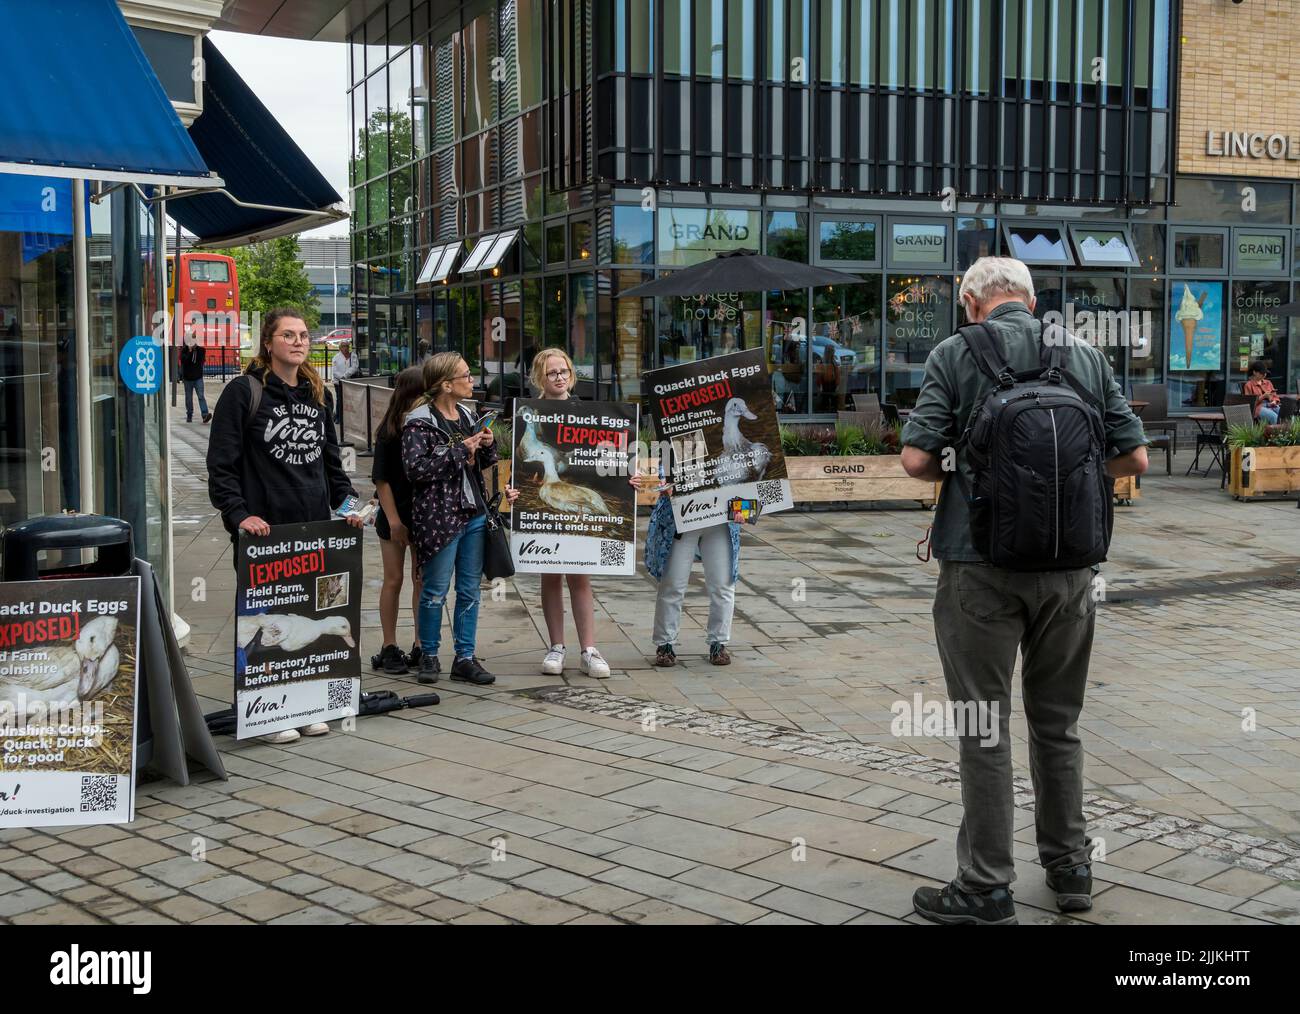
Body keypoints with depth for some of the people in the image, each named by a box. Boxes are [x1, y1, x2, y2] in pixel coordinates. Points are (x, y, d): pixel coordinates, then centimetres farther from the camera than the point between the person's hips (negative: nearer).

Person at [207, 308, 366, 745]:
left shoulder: (317, 394, 15)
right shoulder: (243, 392, -4)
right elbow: (222, 462, -8)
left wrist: (347, 503, 12)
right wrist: (239, 513, -18)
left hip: (315, 527, 5)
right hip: (264, 529, -5)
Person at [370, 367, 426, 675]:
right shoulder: (390, 431, -10)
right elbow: (381, 479, -9)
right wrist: (393, 520, -12)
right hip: (396, 516, -3)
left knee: (422, 581, 9)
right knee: (394, 580, 5)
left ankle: (421, 646, 18)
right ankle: (389, 649, 13)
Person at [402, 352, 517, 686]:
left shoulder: (466, 416, 13)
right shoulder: (420, 422, -10)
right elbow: (415, 468, -20)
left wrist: (488, 445, 1)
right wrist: (460, 451, -18)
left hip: (474, 514, 7)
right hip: (439, 517, -7)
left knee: (470, 590, 8)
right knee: (435, 591, 2)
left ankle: (465, 658, 15)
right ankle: (429, 656, 17)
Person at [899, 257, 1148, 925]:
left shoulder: (956, 354, -4)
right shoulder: (1086, 356, 6)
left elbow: (916, 459, -10)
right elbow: (1134, 458, 7)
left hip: (982, 563, -4)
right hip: (1070, 564, 4)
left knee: (984, 724, 4)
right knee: (1058, 721, 17)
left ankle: (987, 888, 9)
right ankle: (1069, 869, 27)